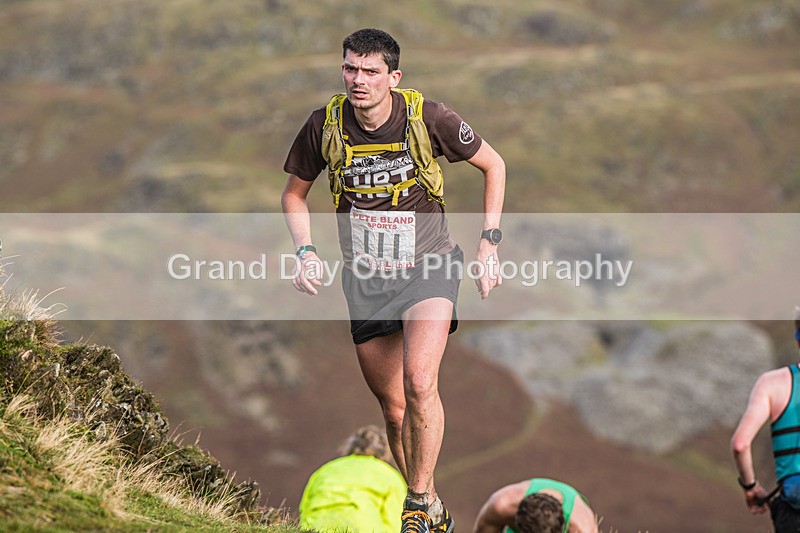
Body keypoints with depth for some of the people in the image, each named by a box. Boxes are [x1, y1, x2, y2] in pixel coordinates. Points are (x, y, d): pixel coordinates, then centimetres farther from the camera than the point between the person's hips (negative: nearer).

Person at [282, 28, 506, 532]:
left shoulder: (428, 117, -15)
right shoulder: (325, 124, -9)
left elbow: (494, 165, 2)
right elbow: (294, 192, 9)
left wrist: (489, 244, -2)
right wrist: (306, 251, -6)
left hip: (428, 267, -3)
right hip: (365, 278, 3)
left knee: (419, 382, -25)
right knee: (393, 407, 6)